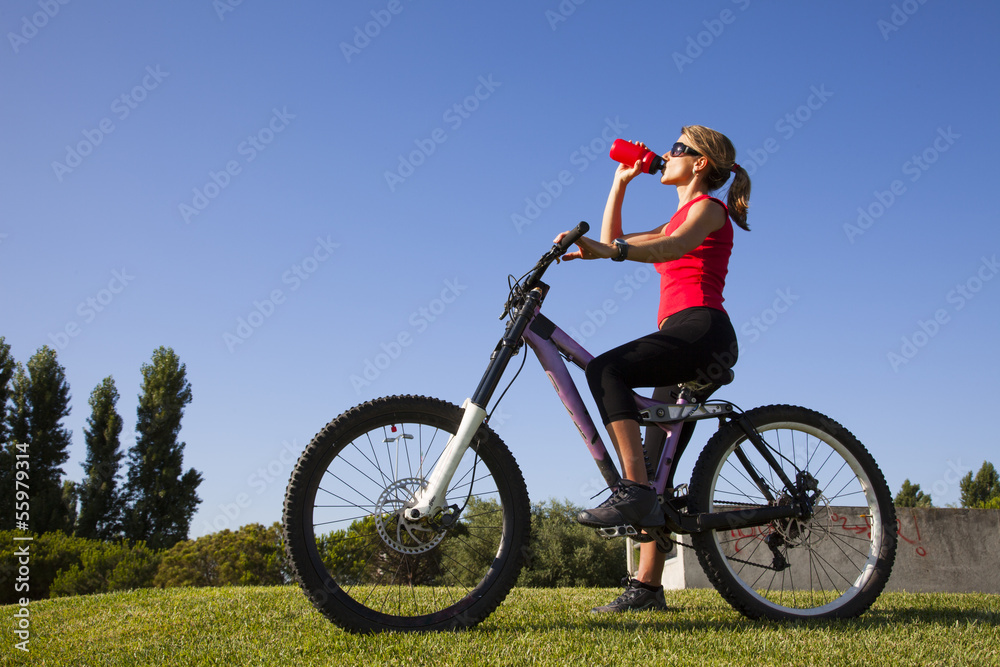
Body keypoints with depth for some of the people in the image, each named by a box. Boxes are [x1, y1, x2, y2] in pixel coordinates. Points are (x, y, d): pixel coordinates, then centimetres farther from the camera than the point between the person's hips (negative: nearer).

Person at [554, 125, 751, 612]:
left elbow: (672, 247, -19)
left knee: (605, 368, -29)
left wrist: (607, 251, -36)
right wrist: (621, 183, 27)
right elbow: (613, 242, 30)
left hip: (702, 329, -9)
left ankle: (634, 490, -32)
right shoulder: (678, 221, 31)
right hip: (681, 343, 9)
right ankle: (647, 585, 2)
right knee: (655, 467, 1)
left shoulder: (709, 208, 4)